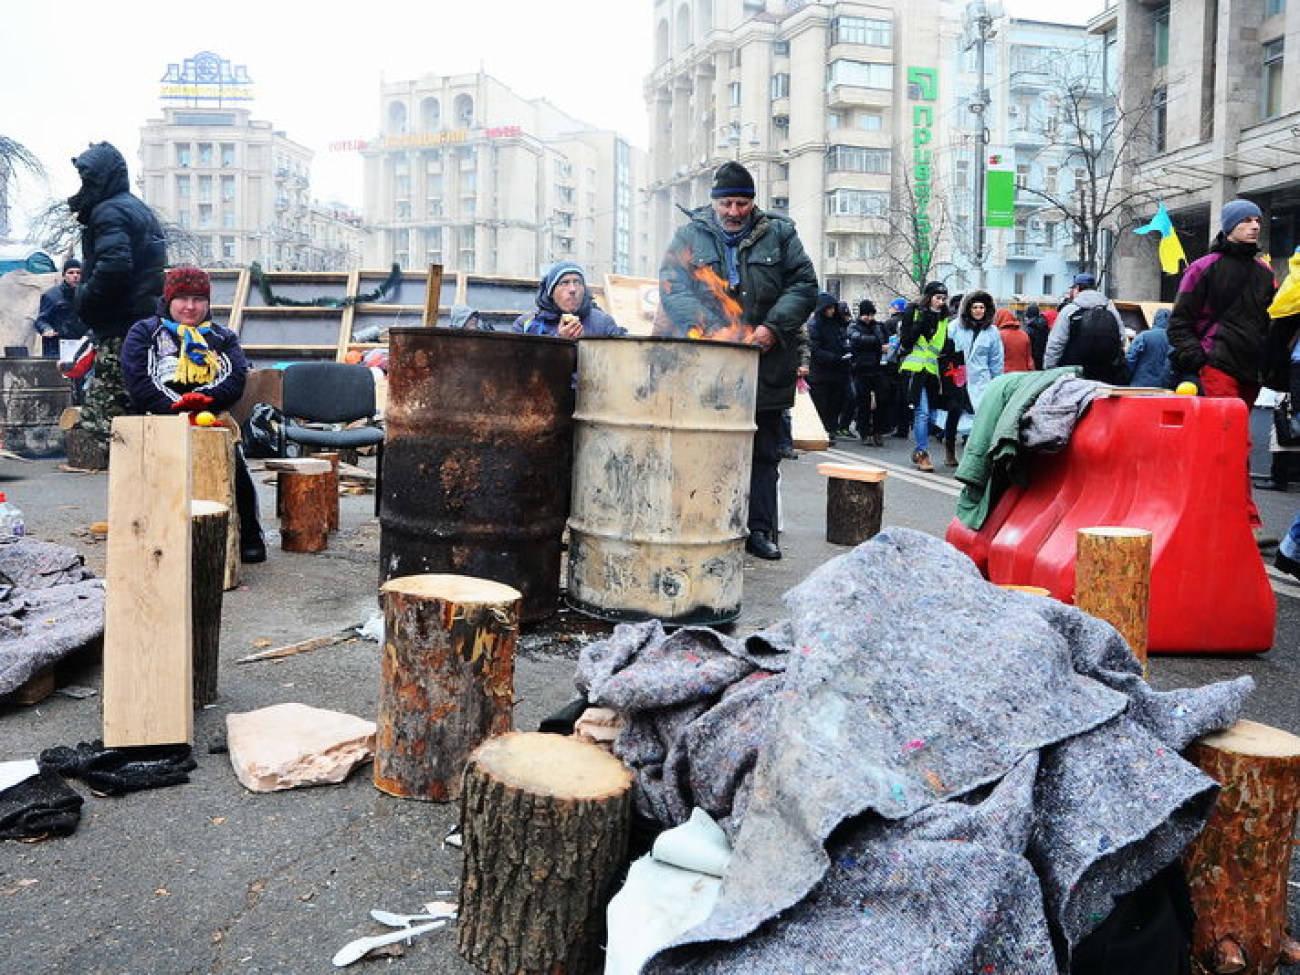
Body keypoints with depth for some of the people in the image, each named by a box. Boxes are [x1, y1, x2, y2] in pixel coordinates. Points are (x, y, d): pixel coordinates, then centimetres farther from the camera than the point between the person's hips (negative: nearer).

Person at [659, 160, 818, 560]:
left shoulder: (779, 234, 8)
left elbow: (804, 285, 4)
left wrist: (773, 327, -11)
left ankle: (760, 530, 17)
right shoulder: (690, 235, 6)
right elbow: (673, 289, -4)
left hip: (766, 364, 2)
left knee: (764, 452, 8)